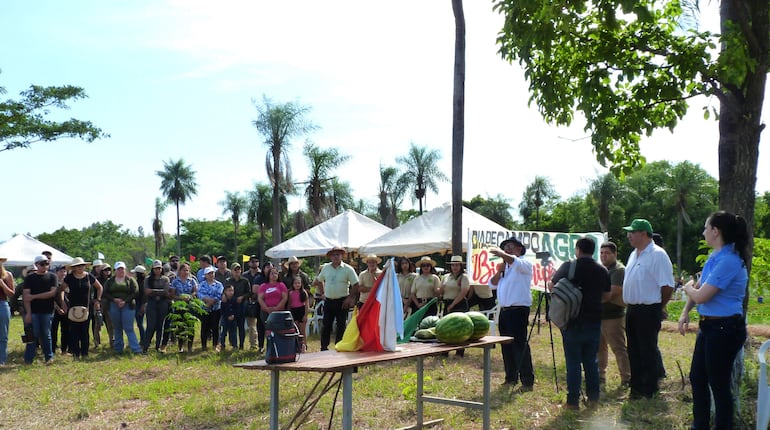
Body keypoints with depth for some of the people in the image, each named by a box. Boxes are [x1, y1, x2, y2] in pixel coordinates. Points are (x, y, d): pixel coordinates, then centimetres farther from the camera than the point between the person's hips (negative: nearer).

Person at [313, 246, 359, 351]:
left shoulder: (348, 269, -6)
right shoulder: (326, 268, 6)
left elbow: (356, 285, -7)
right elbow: (318, 281, 21)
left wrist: (350, 297, -10)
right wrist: (322, 293, 13)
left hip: (342, 302, -3)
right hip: (328, 301, 3)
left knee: (341, 326, 3)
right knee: (326, 325, 5)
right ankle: (324, 348, 13)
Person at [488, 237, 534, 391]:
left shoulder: (525, 264, -3)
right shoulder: (505, 266, 19)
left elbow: (515, 262, -27)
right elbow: (492, 284, 17)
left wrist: (502, 254, -43)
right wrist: (499, 271, 2)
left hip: (518, 310, -8)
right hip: (504, 310, 8)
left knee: (520, 345, -10)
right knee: (506, 345, 11)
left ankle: (528, 381, -6)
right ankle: (511, 378, 20)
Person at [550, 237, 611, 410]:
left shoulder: (568, 267, -10)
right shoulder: (602, 271, 3)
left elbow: (552, 285, 1)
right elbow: (606, 296, 12)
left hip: (573, 322, -4)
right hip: (594, 322, 4)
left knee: (573, 362, 0)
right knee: (591, 360, 14)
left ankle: (573, 401, 1)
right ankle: (593, 397, 17)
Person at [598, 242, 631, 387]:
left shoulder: (619, 270, -12)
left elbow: (612, 293, -21)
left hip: (613, 317, -9)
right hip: (598, 315, 9)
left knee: (619, 348, -5)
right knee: (599, 347, 15)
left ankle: (627, 378, 0)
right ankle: (600, 375, 25)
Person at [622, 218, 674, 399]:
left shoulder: (657, 255, -14)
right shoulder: (634, 254, 14)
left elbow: (667, 285, -16)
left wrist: (658, 306, -6)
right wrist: (628, 304, 15)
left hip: (648, 311, -9)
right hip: (632, 310, 9)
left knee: (648, 351, -1)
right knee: (634, 350, 14)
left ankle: (649, 391, 7)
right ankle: (636, 386, 25)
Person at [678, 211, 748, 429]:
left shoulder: (728, 261, -23)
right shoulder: (715, 257, 8)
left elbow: (700, 295, -23)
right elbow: (698, 286, 16)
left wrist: (688, 288, -1)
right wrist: (685, 311, 4)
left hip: (724, 329, -10)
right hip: (709, 326, 10)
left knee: (719, 383, 2)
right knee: (697, 378, 20)